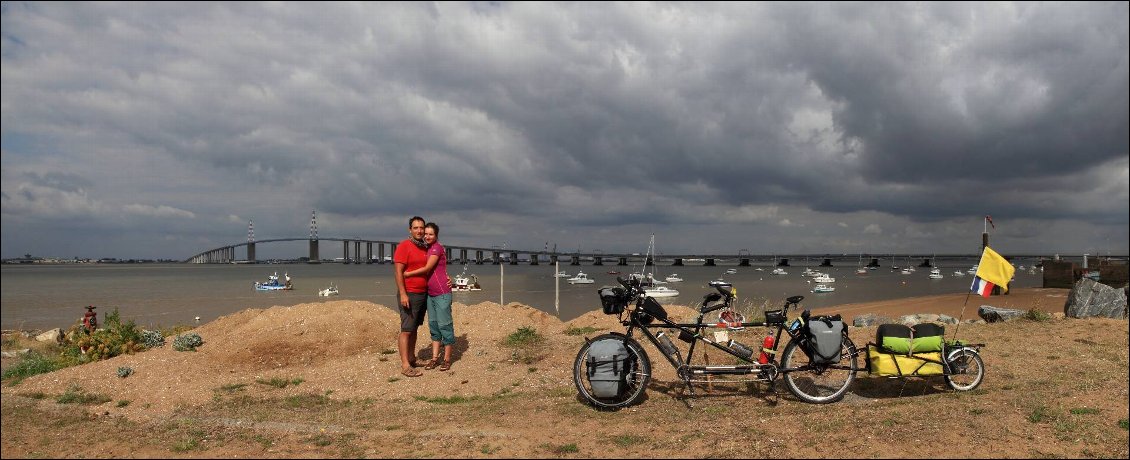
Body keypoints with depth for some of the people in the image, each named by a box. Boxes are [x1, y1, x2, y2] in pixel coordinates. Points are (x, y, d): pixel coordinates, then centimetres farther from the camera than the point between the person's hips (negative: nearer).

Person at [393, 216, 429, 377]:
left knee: (414, 329, 14)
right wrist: (403, 294, -21)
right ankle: (405, 366, -8)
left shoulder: (426, 248, 12)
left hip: (423, 294, 7)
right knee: (406, 329, -7)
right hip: (409, 295, -7)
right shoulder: (404, 246, -10)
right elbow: (398, 271, -15)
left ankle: (411, 358, 22)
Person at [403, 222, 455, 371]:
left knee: (444, 325, -2)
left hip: (442, 293, -9)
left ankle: (447, 359, 6)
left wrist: (407, 274, -10)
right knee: (433, 325, 10)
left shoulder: (437, 248, -12)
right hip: (430, 293, 9)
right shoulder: (427, 249, 14)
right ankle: (435, 358, 17)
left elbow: (427, 268, -16)